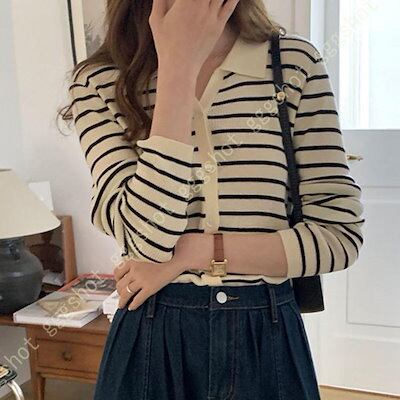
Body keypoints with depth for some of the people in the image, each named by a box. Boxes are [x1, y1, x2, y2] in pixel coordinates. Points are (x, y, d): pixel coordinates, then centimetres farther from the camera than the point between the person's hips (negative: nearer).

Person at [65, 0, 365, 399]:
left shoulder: (297, 62, -6)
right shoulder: (99, 82, -7)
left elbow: (341, 235, -9)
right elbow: (147, 238, -20)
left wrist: (193, 251, -17)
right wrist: (178, 65, -21)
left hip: (268, 338, 1)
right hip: (152, 340, 0)